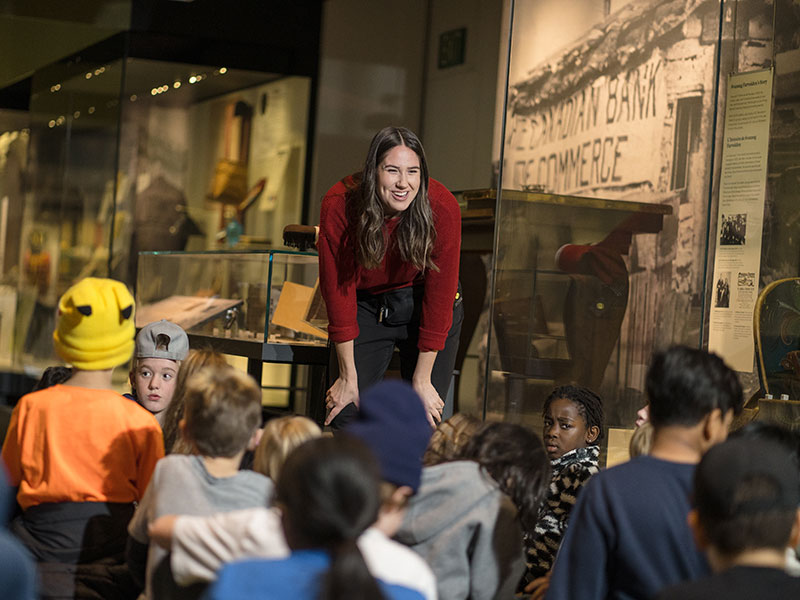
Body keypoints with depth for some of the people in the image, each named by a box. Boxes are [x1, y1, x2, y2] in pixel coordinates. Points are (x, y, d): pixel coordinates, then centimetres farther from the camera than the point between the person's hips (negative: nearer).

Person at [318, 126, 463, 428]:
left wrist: (422, 381, -16)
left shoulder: (442, 208, -25)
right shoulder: (339, 205, -24)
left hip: (422, 304, -1)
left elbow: (439, 297, -19)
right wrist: (348, 377, -13)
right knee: (346, 415, -8)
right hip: (366, 306, 1)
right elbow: (338, 290, -15)